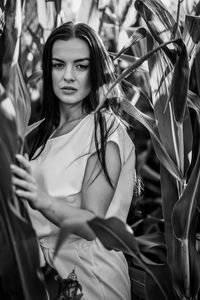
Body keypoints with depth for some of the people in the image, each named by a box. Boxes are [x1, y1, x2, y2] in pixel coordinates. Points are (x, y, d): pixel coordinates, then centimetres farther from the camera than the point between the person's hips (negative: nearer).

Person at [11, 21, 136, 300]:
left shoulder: (106, 128, -13)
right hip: (46, 263, 6)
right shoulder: (47, 128, 6)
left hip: (86, 270, -5)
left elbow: (92, 225, -19)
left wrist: (43, 201, -34)